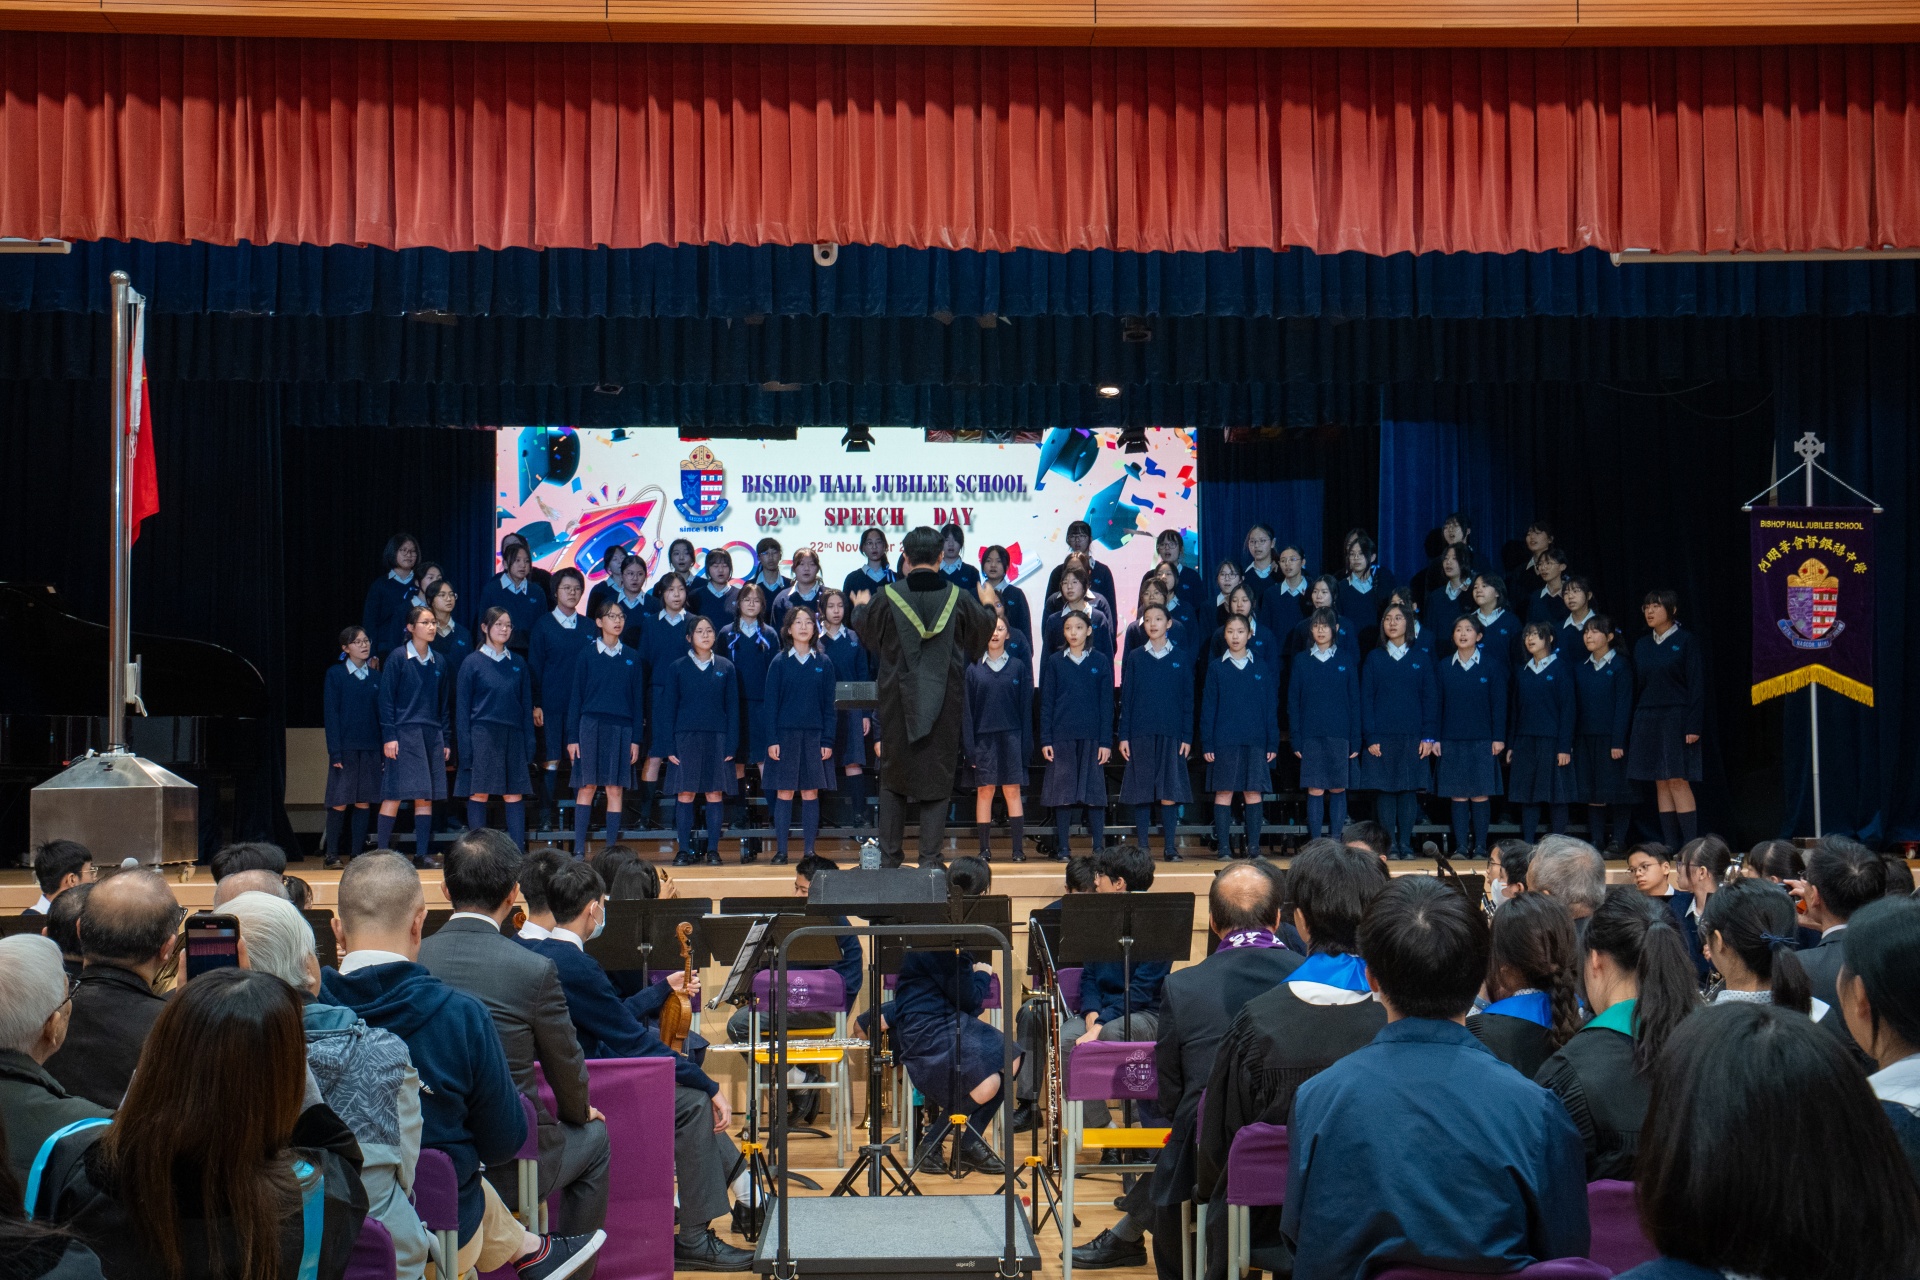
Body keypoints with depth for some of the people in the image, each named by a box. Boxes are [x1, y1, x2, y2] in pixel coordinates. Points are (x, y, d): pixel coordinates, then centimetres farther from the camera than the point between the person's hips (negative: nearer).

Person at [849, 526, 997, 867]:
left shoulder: (886, 598, -9)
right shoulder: (959, 598, -6)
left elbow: (864, 631, 10)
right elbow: (984, 631, 11)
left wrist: (861, 607, 32)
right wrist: (987, 605, 33)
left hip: (898, 703, 0)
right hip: (944, 704, 0)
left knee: (893, 778, 13)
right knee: (937, 778, 6)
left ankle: (890, 855, 14)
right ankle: (930, 858, 4)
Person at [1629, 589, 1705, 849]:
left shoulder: (1685, 642, -4)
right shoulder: (1641, 645, 11)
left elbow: (1697, 686, -7)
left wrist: (1694, 726, -13)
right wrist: (1633, 725, 9)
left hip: (1676, 719, -5)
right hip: (1647, 721, 5)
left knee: (1678, 781, -10)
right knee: (1661, 783, 5)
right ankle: (1670, 846, 7)